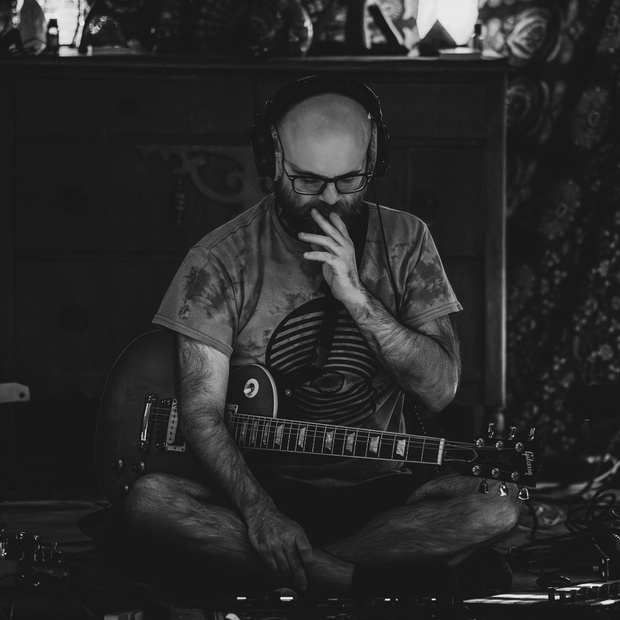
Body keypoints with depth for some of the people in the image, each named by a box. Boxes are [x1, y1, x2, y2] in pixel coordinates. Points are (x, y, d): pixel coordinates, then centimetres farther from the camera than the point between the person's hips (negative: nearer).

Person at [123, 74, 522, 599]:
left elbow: (439, 389, -4)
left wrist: (355, 296, -18)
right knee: (149, 498, -31)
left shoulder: (403, 242, 3)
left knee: (496, 506, -27)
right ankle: (354, 583, -25)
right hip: (258, 484, -2)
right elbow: (202, 410, -8)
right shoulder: (222, 259, -3)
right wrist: (259, 513, -25)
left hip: (377, 490, 2)